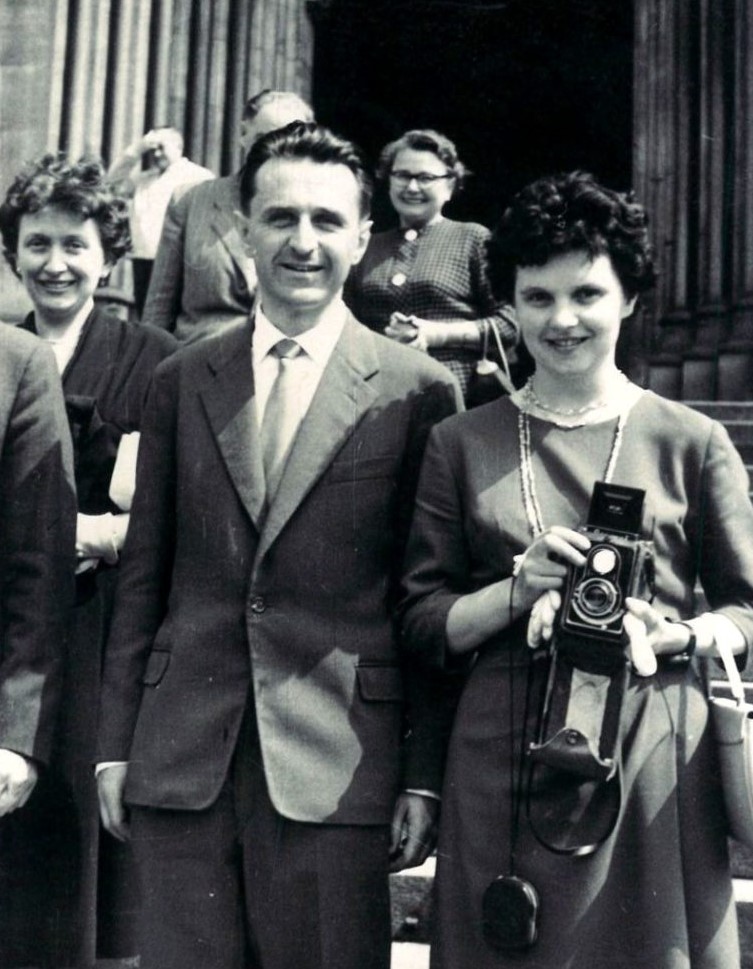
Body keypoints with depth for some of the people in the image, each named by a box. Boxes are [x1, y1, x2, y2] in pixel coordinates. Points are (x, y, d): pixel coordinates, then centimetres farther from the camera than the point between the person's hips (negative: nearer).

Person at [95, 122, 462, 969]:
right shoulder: (182, 382, 8)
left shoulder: (418, 392, -1)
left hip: (337, 769, -2)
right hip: (180, 761, 3)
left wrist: (425, 775, -2)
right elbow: (143, 574, 9)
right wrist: (116, 745, 7)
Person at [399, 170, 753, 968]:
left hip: (653, 760, 0)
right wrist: (517, 592, -12)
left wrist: (671, 636, -13)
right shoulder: (461, 444, 6)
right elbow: (420, 624, 5)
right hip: (503, 765, 1)